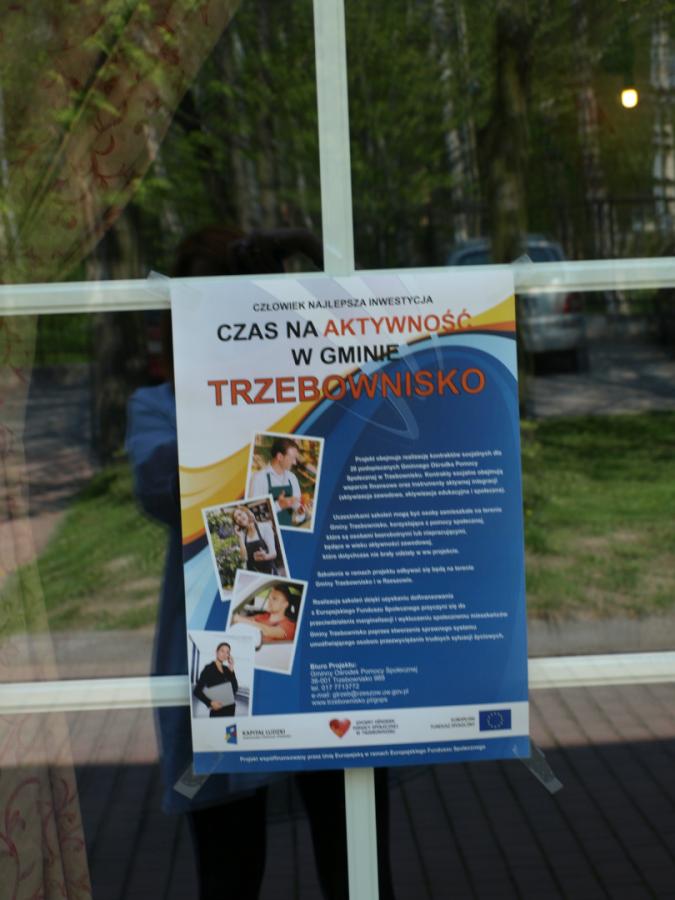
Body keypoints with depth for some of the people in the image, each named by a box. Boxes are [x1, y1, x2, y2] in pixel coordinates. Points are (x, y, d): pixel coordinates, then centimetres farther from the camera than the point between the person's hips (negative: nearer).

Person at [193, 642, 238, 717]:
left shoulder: (226, 669, 11)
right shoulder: (209, 668, -6)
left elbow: (235, 689, 2)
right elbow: (197, 691, -9)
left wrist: (231, 670, -3)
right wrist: (210, 703, -21)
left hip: (230, 709, 6)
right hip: (217, 710, -6)